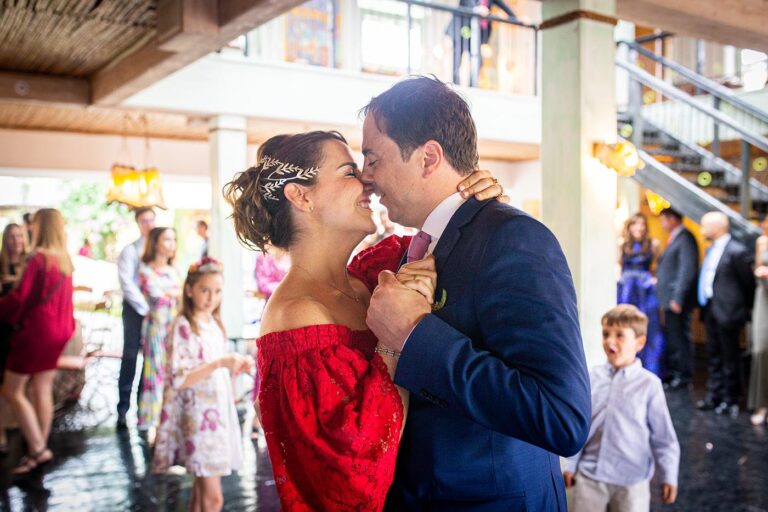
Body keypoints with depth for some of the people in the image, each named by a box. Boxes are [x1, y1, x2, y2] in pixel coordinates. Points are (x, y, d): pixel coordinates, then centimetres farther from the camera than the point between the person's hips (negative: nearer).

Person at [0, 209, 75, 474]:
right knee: (42, 391, 12)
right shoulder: (64, 260, 8)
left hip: (36, 331, -8)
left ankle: (37, 449, 0)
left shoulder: (38, 259, -16)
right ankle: (40, 448, 17)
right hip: (57, 330, 8)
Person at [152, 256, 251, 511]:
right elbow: (178, 380, -20)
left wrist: (235, 367, 1)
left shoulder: (215, 324, 10)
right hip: (198, 417, -7)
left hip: (218, 413, 7)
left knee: (202, 491, 14)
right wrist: (219, 363, -26)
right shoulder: (182, 326, -13)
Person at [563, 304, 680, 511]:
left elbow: (663, 436, -4)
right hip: (590, 474, 3)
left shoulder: (649, 384, -9)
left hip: (631, 480, -2)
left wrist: (669, 477, -4)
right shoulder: (593, 377, -1)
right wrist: (571, 465, 7)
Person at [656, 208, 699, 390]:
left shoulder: (685, 239, -15)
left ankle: (684, 375, 10)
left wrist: (678, 299, -21)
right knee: (671, 336, 16)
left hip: (677, 300, -9)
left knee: (680, 337, 0)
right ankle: (672, 372, 26)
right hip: (669, 299, 9)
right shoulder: (675, 238, 15)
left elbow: (687, 271, -20)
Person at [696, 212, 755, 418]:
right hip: (711, 310, 8)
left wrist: (745, 309, -2)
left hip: (727, 312, -8)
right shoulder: (711, 250, 11)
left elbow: (748, 283, -10)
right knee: (713, 357, 15)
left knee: (730, 357, 3)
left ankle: (730, 400, 15)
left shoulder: (737, 251, -15)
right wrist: (704, 306, 10)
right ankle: (714, 396, 25)